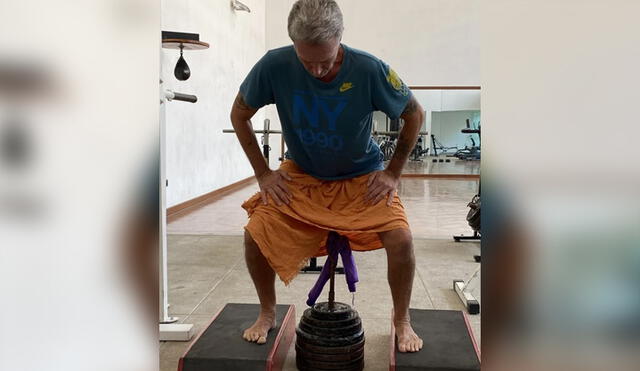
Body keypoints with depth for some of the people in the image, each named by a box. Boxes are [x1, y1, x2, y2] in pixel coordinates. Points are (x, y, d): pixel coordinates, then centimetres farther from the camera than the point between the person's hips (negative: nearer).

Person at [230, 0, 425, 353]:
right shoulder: (275, 65, -22)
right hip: (300, 176, 1)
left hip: (362, 177, -1)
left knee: (400, 238, -21)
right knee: (255, 233, -16)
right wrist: (263, 173, -7)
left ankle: (402, 321, 8)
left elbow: (414, 115, -7)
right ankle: (267, 314, 13)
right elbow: (239, 115, -5)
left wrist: (393, 172, -8)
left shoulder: (369, 69, -24)